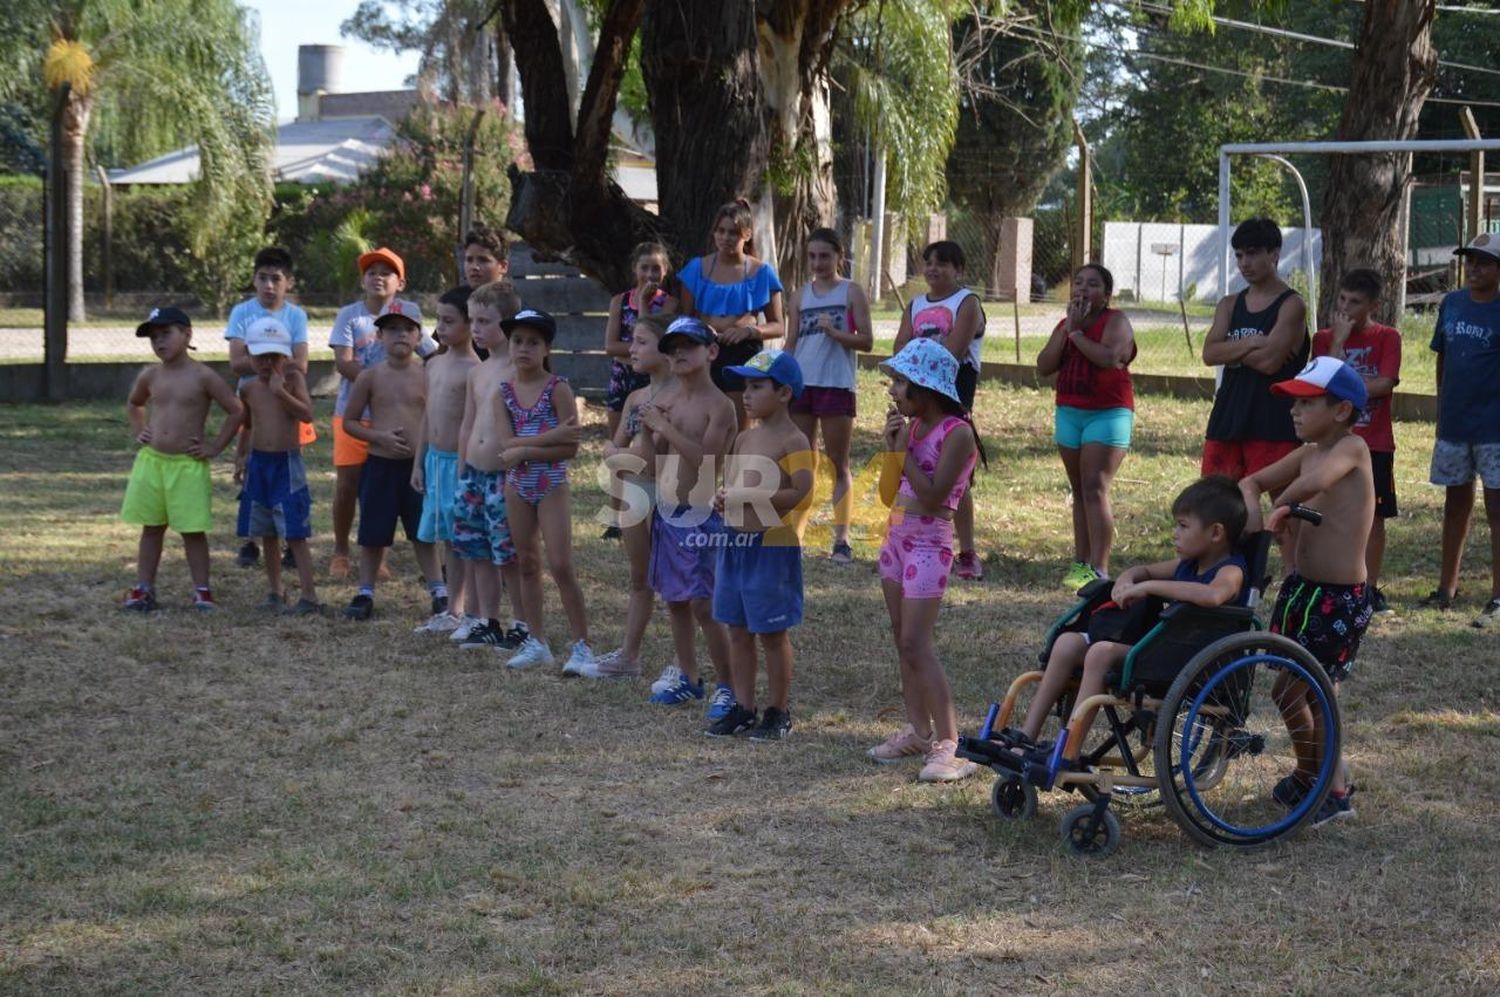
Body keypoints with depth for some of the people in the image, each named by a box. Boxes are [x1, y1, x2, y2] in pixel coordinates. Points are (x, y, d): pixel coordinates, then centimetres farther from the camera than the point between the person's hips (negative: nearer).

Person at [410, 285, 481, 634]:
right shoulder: (434, 365, 11)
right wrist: (419, 461, 16)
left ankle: (472, 614, 5)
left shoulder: (473, 370, -14)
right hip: (435, 459, 8)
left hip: (461, 462, -8)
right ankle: (452, 609, 23)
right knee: (447, 540, 15)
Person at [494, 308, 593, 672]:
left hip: (552, 485, -5)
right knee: (528, 564, 12)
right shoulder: (505, 391, 2)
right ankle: (536, 641, 21)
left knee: (561, 567, -8)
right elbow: (506, 443, -11)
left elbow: (570, 448, -16)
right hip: (517, 486, 5)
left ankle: (581, 645, -3)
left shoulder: (557, 389, -10)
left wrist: (523, 451, -18)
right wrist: (551, 436, -21)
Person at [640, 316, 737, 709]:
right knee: (674, 600, 14)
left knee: (703, 605, -7)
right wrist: (649, 430, -7)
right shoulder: (666, 401, 8)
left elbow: (704, 457, -23)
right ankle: (688, 677, 26)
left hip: (699, 515, -7)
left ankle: (728, 686, 1)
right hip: (666, 511, 7)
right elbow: (656, 461, 10)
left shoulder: (719, 405, -12)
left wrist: (665, 427, -23)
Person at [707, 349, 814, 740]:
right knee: (739, 630, 12)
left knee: (773, 633, 2)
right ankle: (743, 708, 20)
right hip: (737, 542, 8)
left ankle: (778, 712, 12)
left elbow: (801, 493, -21)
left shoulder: (793, 442, -12)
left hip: (774, 546, -8)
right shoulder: (744, 439, 12)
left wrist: (749, 496, -22)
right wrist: (723, 499, -2)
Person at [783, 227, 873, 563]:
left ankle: (841, 539, 4)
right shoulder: (800, 296, 12)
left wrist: (834, 332, -17)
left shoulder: (852, 292, 2)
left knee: (839, 464, 2)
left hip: (836, 386, -4)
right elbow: (790, 344, 13)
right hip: (801, 384, 4)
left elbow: (866, 341, -3)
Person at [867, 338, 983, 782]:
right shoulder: (912, 427, 9)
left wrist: (904, 450, -15)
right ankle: (917, 730, 19)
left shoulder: (957, 433, -14)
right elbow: (889, 494, 10)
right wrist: (892, 445, -2)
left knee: (916, 645, -12)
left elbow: (932, 496, -21)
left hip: (930, 542, -8)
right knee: (902, 640, 11)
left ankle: (948, 743, -11)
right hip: (898, 537, 8)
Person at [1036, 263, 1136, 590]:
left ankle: (1099, 569, -17)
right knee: (1079, 490, 10)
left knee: (1095, 489, -15)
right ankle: (1081, 562, 15)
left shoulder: (1115, 321, -5)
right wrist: (1067, 328, -7)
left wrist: (1076, 332, -15)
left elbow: (1110, 358, -25)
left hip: (1108, 414, -7)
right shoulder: (1065, 324, 13)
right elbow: (1044, 366, 0)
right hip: (1069, 413, 7)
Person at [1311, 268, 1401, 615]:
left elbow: (1385, 383, -13)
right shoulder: (1325, 339, 4)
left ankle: (1371, 587, 11)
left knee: (1374, 516, 3)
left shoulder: (1387, 338, 0)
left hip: (1375, 444, -1)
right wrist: (1340, 339, -12)